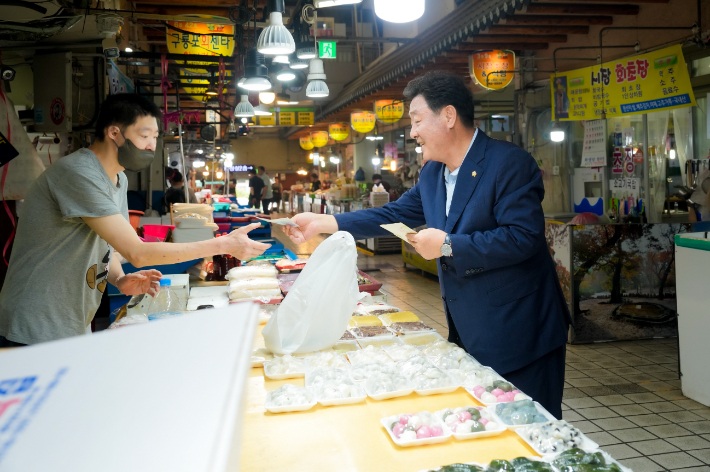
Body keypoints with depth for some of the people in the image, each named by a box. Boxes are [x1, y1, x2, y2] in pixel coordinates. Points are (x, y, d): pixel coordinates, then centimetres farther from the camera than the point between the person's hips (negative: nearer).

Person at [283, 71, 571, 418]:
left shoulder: (510, 163, -17)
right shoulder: (432, 173, 10)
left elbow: (523, 236, -25)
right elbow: (396, 214, 14)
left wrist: (447, 245, -21)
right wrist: (322, 223, 9)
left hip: (519, 334, -7)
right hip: (469, 334, 8)